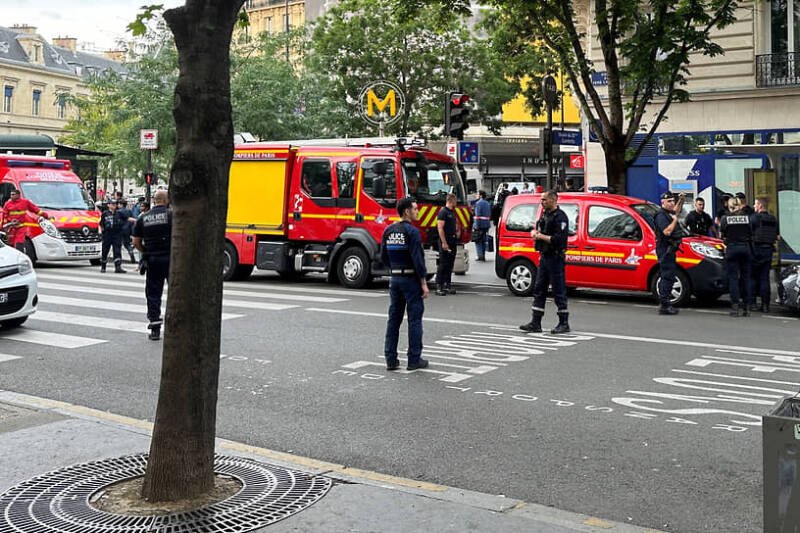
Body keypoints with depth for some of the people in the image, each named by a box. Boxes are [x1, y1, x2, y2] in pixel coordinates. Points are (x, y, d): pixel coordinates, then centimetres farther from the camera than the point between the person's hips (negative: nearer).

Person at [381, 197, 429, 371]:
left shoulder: (388, 231, 7)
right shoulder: (412, 231, -15)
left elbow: (383, 257, 11)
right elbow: (417, 258, -18)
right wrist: (424, 283, -13)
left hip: (395, 279, 7)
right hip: (411, 279, -6)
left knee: (394, 318, 10)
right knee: (414, 319, 1)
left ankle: (391, 359, 10)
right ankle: (414, 359, 5)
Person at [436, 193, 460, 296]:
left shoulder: (453, 212, 17)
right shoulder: (443, 212, -10)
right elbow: (440, 228, -17)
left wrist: (458, 230, 19)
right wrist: (444, 243, -22)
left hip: (453, 241, 9)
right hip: (445, 241, -9)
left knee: (450, 264, 10)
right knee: (443, 264, -8)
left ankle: (447, 284, 16)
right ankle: (439, 287, -7)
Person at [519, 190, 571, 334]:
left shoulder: (560, 217, -12)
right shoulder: (545, 214, 16)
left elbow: (560, 239, -21)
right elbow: (538, 230, 26)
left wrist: (541, 236, -17)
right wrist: (535, 233, 3)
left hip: (555, 258, -9)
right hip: (544, 257, 9)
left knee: (559, 291, -3)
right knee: (539, 290, 7)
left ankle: (564, 323, 6)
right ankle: (535, 323, 11)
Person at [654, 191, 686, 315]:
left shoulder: (669, 213, 15)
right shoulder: (661, 215, -15)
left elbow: (676, 211, 41)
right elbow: (667, 231, -28)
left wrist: (681, 201, 26)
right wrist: (674, 220, -15)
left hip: (670, 249, 11)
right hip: (665, 249, -11)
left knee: (667, 277, 14)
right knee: (668, 277, -13)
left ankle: (664, 303, 21)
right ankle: (664, 306, -13)